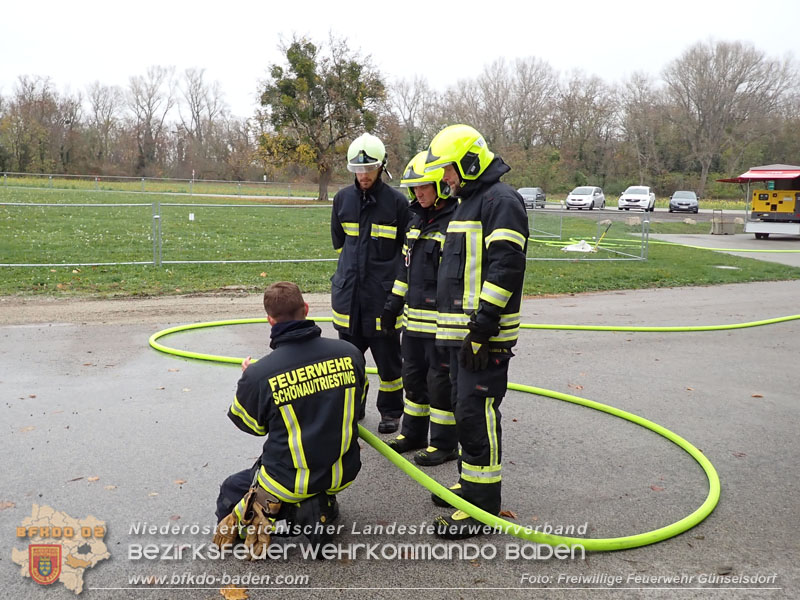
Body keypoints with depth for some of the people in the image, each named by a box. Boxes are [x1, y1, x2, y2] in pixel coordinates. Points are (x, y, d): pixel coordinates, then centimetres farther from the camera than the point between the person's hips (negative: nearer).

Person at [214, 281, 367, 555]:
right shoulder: (350, 353, -13)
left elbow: (250, 424, 1)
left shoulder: (258, 374, -20)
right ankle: (323, 505, 6)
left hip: (288, 482, -2)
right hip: (343, 474, 3)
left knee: (230, 493, 26)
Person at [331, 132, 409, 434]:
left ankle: (391, 411, 23)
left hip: (383, 294, -4)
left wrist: (385, 272, 4)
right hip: (348, 293, 4)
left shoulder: (397, 202, -7)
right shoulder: (343, 198, 5)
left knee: (388, 357, 7)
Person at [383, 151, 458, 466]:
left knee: (441, 380, 2)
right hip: (414, 318, 9)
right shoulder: (416, 221, 12)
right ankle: (413, 433, 33)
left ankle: (445, 443, 17)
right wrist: (393, 304, 19)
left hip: (441, 320, -8)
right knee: (413, 376, 18)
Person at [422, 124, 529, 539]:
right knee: (465, 408, 17)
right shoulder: (467, 202, 21)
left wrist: (482, 326, -24)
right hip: (459, 331, 10)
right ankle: (469, 483, 31)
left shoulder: (501, 201, -12)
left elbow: (506, 269, -21)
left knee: (477, 414, -8)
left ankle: (482, 506, 2)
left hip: (485, 334, -10)